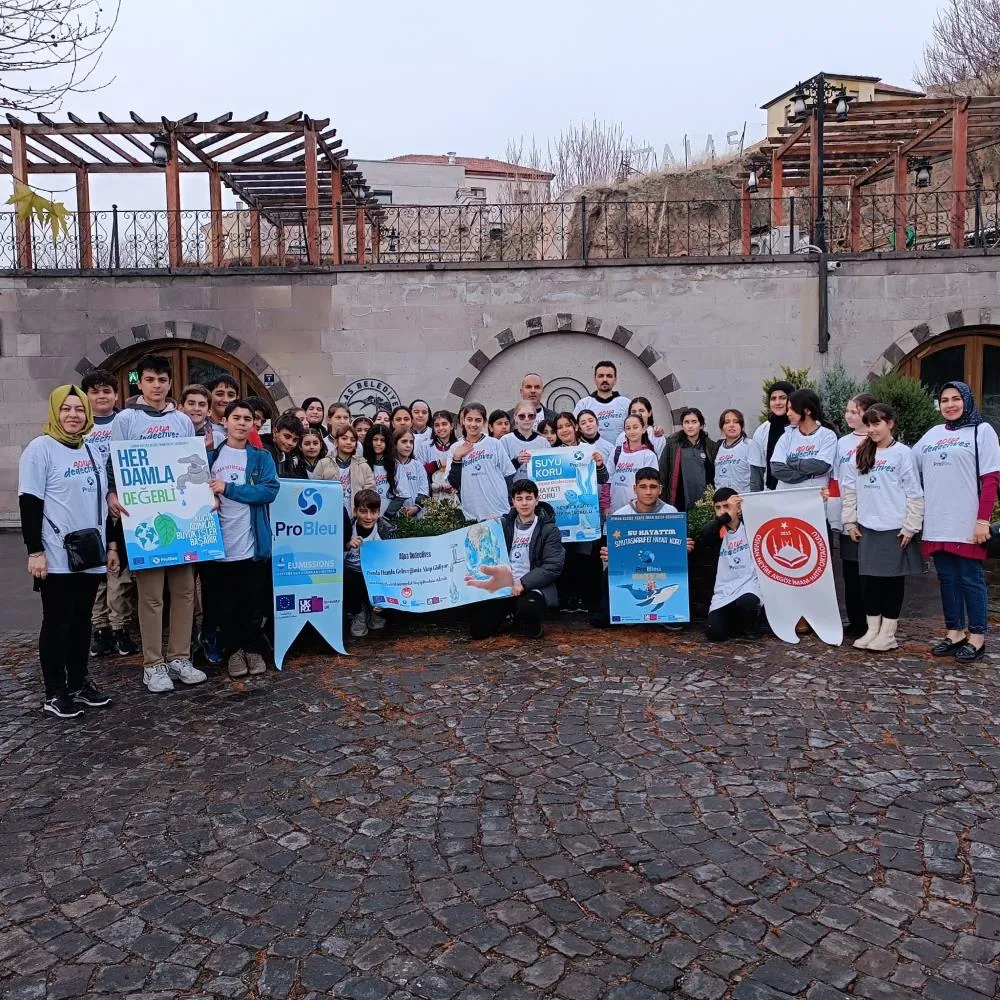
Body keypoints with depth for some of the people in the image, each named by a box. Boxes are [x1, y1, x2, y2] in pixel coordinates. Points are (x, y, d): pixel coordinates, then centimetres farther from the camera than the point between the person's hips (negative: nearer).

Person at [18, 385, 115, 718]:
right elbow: (29, 503, -10)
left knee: (82, 620, 13)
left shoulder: (93, 450, 13)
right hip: (58, 557, -6)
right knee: (57, 622, 1)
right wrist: (35, 551, -15)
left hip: (91, 553, 6)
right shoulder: (40, 448, -7)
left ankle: (79, 683, 23)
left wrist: (111, 543, 16)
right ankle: (55, 693, 11)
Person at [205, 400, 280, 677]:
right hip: (220, 544, 1)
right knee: (227, 602, 9)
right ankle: (233, 649, 22)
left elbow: (269, 490, -11)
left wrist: (228, 488, -15)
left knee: (255, 602, 7)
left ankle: (254, 648, 21)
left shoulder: (261, 457, 4)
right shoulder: (210, 456, 8)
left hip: (253, 543, -1)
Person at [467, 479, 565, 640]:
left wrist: (523, 584, -19)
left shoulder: (549, 529, 1)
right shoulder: (503, 525, 12)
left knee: (529, 607, -39)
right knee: (477, 630, -12)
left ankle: (528, 622, 0)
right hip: (502, 585, 4)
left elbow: (553, 566, -9)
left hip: (532, 587, -3)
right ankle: (510, 612, 18)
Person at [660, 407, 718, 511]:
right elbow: (662, 473, 3)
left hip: (704, 505, 1)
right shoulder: (672, 445, 5)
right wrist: (662, 502, -2)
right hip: (679, 504, -1)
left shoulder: (710, 446, 9)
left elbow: (716, 476, 12)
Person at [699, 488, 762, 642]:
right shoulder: (718, 532, 4)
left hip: (749, 585, -2)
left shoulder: (749, 525, 5)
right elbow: (705, 534, -17)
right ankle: (736, 622, 21)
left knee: (745, 604, -36)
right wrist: (725, 516, -29)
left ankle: (752, 624, 1)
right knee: (714, 633, -14)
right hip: (724, 590, 2)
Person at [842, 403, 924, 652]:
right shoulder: (861, 454, 9)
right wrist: (850, 522, 5)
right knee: (868, 578, 7)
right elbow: (849, 489, 10)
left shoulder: (903, 453, -5)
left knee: (893, 579, 4)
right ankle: (872, 629, 17)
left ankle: (887, 633, 11)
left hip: (894, 529, -4)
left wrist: (910, 527, -10)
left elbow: (914, 494, -7)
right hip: (867, 528, 4)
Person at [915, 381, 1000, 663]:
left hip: (967, 523, -5)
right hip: (937, 523, 5)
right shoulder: (933, 434, 15)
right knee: (947, 578, 9)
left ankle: (977, 638, 9)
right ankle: (954, 633, 19)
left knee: (970, 579, 1)